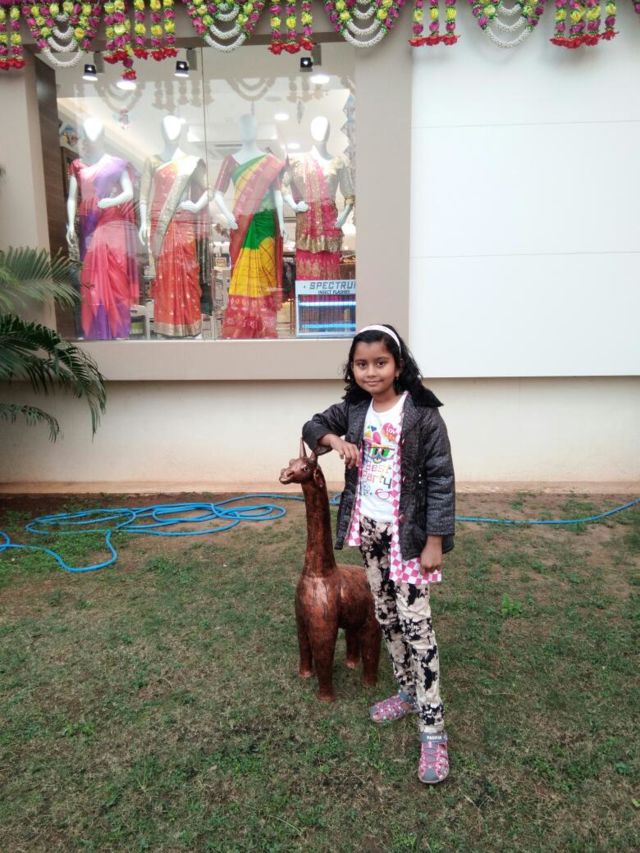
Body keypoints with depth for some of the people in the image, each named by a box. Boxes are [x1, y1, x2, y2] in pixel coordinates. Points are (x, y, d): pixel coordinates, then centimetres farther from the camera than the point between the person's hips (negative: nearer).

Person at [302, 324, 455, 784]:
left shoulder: (422, 414, -15)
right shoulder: (353, 409, 2)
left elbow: (440, 480, -14)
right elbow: (313, 426, 16)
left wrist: (435, 541, -16)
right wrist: (335, 440, -7)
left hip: (406, 532, -6)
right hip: (368, 528, 6)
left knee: (415, 622, -3)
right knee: (386, 616, 18)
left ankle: (433, 729, 8)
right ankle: (408, 691, 38)